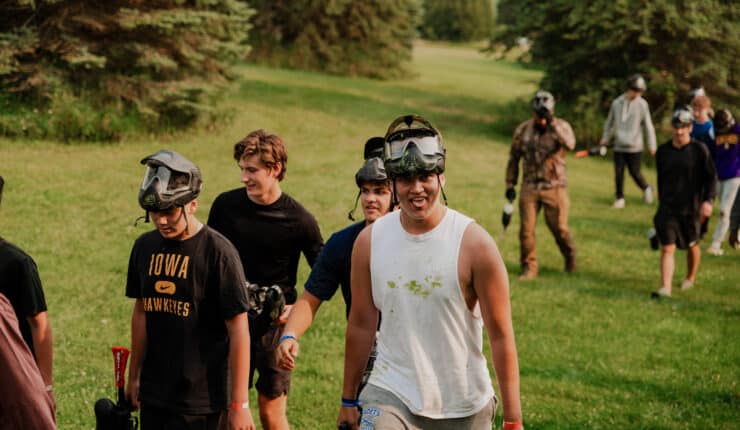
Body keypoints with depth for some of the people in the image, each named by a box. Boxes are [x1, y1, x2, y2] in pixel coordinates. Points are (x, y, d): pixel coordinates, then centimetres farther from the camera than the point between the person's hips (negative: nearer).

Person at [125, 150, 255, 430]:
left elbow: (239, 330, -12)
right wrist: (134, 376, 19)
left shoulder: (218, 252, -13)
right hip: (153, 394, 6)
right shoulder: (145, 247, 6)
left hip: (201, 400, -6)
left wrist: (240, 404, -13)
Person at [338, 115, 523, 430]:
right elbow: (361, 324, 8)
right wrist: (348, 400, 14)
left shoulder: (474, 244, -10)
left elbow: (501, 335, -8)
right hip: (391, 396, 1)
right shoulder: (369, 241, -2)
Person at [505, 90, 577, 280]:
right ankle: (529, 268, 8)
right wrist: (510, 184, 10)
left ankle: (570, 258, 29)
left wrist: (552, 124, -31)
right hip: (529, 186, 2)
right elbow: (513, 158, 13)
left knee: (559, 228, 2)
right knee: (526, 229, -4)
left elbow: (569, 144, -26)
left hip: (554, 187, -2)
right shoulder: (523, 130, 4)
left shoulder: (561, 126, -3)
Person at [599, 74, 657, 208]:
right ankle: (620, 198, 15)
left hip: (634, 147, -2)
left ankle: (646, 188, 30)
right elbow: (609, 122, 15)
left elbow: (648, 125, -3)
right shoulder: (617, 103, 1)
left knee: (635, 173, 2)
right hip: (619, 146, 2)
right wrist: (605, 138, 14)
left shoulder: (642, 104, -5)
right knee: (618, 173, 2)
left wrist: (652, 145, -4)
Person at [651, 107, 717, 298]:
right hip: (668, 208, 1)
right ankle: (666, 288, -12)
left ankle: (691, 277, 42)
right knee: (667, 248, -9)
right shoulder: (663, 151, 2)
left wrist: (708, 200, -15)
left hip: (691, 209, -1)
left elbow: (711, 177, -3)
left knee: (692, 245, 16)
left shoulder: (699, 150, -7)